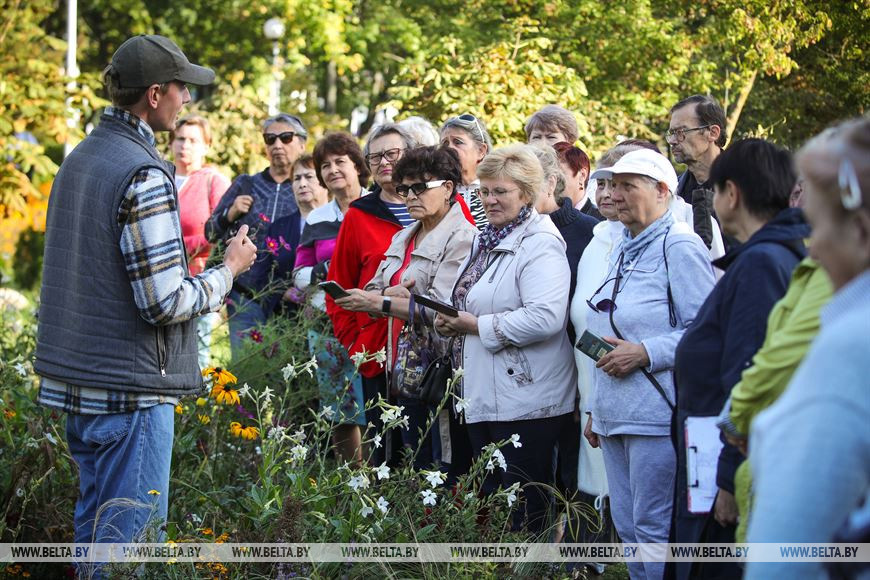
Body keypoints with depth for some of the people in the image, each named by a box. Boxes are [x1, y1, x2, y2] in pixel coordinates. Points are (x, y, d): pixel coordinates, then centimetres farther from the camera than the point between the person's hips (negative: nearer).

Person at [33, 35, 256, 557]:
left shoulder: (79, 158, 11)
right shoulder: (143, 175, -18)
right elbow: (165, 302, -20)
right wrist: (229, 269, -4)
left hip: (76, 377, 9)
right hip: (131, 387, -9)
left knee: (95, 523, 18)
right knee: (131, 534, -3)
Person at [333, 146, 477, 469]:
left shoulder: (462, 238, -10)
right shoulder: (403, 238, 16)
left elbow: (439, 308, -19)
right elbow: (371, 292, 11)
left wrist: (380, 302, -16)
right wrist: (390, 292, -12)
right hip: (407, 371, 8)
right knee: (416, 472, 13)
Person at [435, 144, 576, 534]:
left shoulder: (540, 245, -14)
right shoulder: (486, 241, 16)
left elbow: (545, 318, -27)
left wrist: (478, 326, -18)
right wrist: (452, 322, 6)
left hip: (526, 400, -10)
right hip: (483, 396, 10)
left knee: (525, 511, -4)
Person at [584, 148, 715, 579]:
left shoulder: (679, 246, -9)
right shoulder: (622, 250, 19)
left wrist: (646, 353, -20)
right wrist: (595, 408, 24)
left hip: (657, 414, -9)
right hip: (615, 413, 9)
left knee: (655, 528, -6)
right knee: (627, 526, 12)